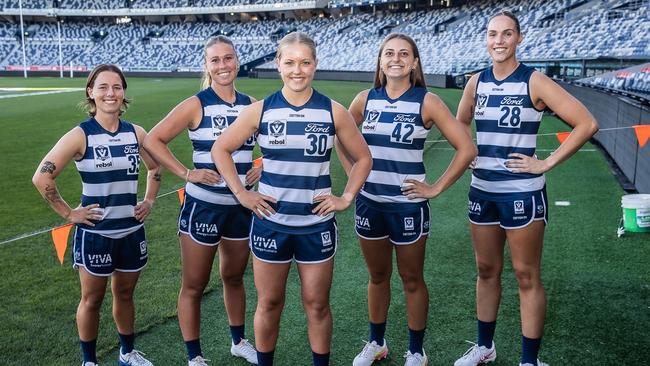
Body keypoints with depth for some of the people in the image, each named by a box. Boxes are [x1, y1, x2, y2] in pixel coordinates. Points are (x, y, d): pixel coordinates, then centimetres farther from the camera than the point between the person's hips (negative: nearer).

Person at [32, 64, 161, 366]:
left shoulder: (136, 133, 0)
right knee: (92, 300, 13)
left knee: (124, 294, 19)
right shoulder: (80, 135, -13)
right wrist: (68, 213, -14)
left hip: (131, 231, 4)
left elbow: (154, 168, 17)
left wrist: (149, 200, 8)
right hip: (94, 234, -4)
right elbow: (41, 177, -15)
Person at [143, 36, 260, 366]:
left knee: (234, 277, 20)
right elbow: (153, 141, -10)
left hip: (241, 206, 4)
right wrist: (186, 173, -15)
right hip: (203, 206, -4)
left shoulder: (251, 104, 3)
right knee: (194, 286, 7)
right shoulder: (196, 105, -10)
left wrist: (263, 168, -1)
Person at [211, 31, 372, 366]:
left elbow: (362, 158, 8)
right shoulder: (260, 110, -4)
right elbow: (220, 150, 5)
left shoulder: (333, 112, -3)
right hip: (271, 222, 0)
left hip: (317, 224, 0)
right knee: (269, 303, 12)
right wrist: (241, 194, -2)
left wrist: (346, 198, -1)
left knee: (317, 304, 10)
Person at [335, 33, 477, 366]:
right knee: (377, 276, 17)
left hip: (408, 204, -3)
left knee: (411, 279, 10)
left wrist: (436, 188, -11)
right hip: (369, 202, 3)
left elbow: (466, 148, -11)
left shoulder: (426, 102, -9)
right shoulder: (365, 99, 1)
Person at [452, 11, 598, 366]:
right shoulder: (476, 82, 5)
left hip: (522, 193, -5)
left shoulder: (534, 82, -11)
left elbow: (587, 124, -15)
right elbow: (460, 124, 23)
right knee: (486, 270, 15)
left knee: (527, 276, 3)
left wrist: (546, 163, -15)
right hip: (482, 191, 5)